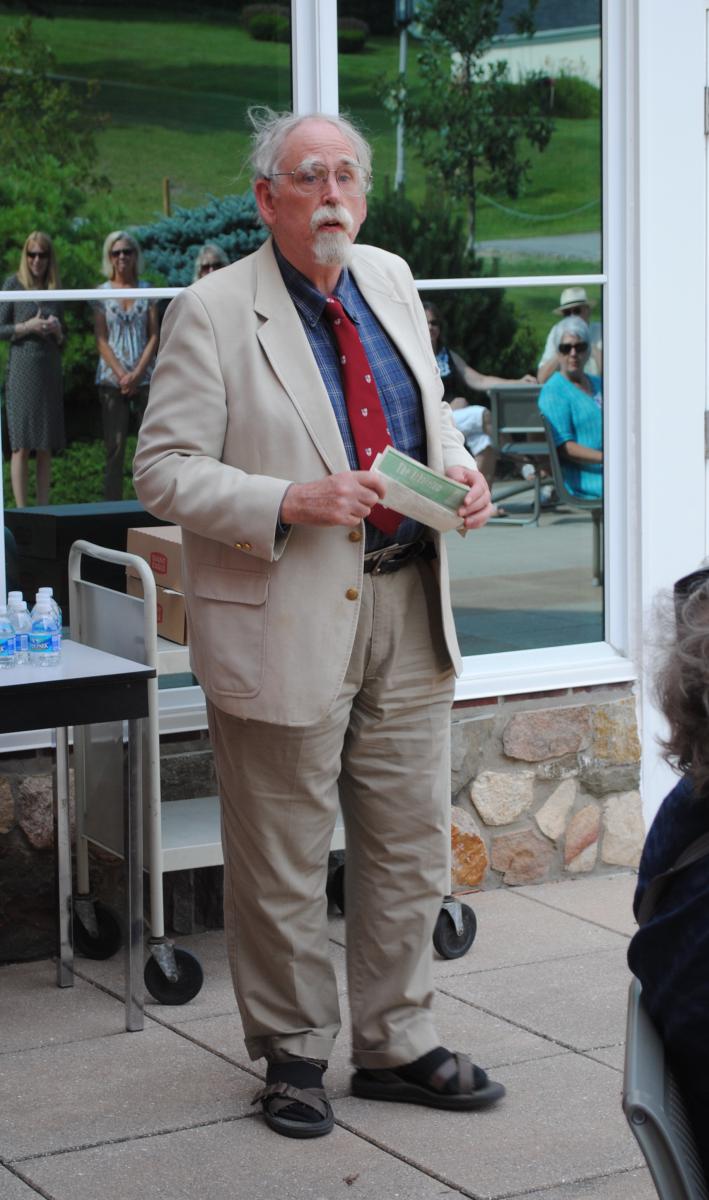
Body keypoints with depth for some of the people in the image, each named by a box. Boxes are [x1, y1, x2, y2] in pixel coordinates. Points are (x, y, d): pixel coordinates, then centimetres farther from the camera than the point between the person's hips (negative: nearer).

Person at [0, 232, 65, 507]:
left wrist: (57, 330, -1)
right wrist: (28, 327, -12)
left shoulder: (54, 289, 15)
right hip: (22, 371, -4)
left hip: (50, 371, 5)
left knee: (46, 447, 4)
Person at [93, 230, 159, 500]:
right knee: (115, 446, -2)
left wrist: (137, 373, -8)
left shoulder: (146, 290, 9)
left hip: (144, 377, 1)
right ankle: (112, 504, 0)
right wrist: (121, 374, -10)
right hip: (112, 379, -1)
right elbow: (101, 340, 1)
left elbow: (153, 336, 4)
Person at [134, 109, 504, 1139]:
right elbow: (163, 471, -12)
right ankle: (293, 1053, 24)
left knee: (412, 842, 13)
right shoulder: (212, 312, -9)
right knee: (284, 859, 6)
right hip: (289, 619, -6)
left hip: (408, 608, 6)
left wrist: (459, 469, 1)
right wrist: (290, 502, -24)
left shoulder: (391, 283, 10)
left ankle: (396, 1043, 29)